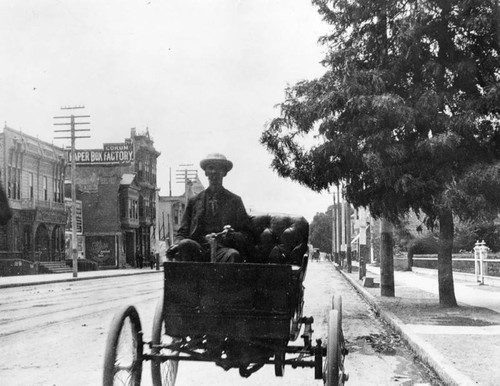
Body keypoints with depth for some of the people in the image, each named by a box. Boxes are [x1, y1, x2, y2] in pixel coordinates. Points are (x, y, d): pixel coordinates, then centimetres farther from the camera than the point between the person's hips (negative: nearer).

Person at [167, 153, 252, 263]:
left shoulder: (235, 201, 18)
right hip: (197, 250, 1)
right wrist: (177, 244, -8)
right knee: (186, 244, -32)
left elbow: (246, 234, 13)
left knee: (233, 255, -35)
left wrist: (232, 236, -11)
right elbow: (182, 232, 17)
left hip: (222, 250, -1)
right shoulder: (194, 201, 21)